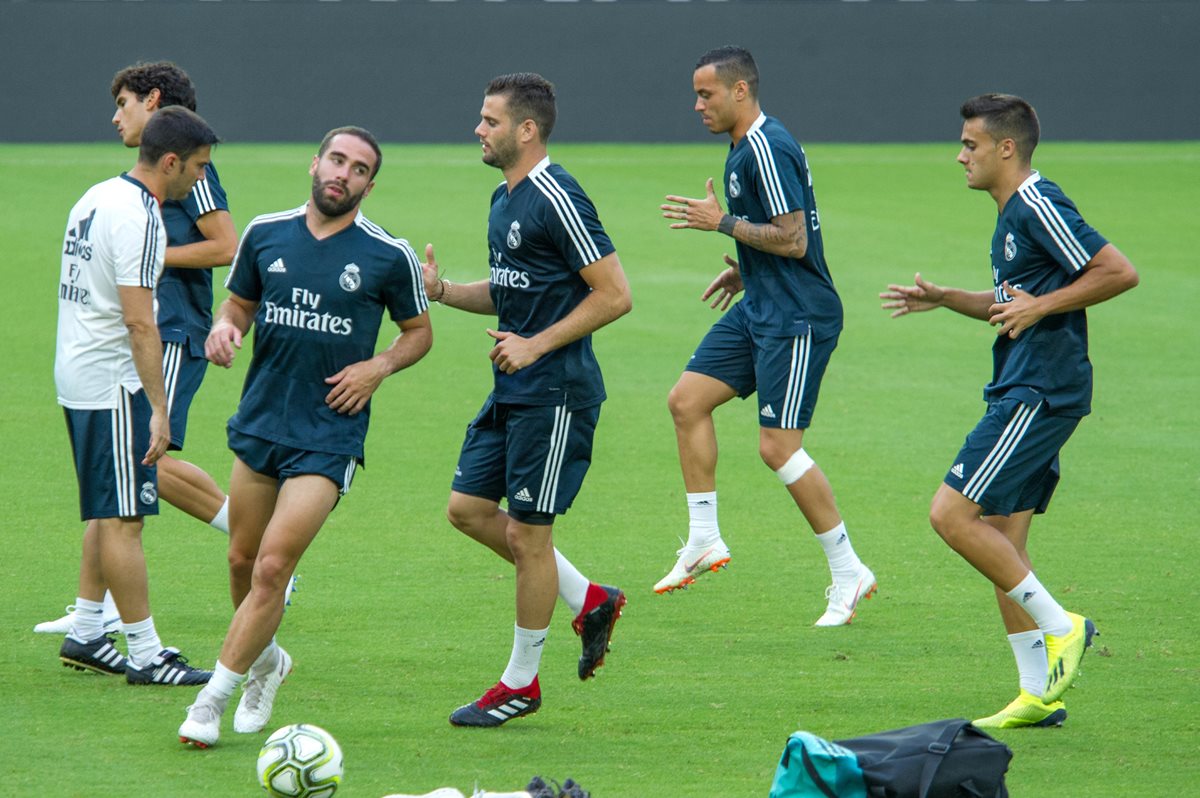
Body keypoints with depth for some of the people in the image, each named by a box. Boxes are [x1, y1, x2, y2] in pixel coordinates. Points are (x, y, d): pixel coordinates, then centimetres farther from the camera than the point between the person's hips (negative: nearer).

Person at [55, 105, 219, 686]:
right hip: (113, 384, -10)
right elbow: (138, 321, -22)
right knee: (123, 521, -6)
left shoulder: (98, 197, 12)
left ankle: (84, 634, 21)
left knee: (108, 514, 17)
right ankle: (145, 654, -4)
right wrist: (159, 410, -21)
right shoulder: (138, 219, -18)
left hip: (78, 375, 10)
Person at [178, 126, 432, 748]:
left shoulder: (389, 257, -4)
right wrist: (226, 327, -6)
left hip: (329, 435, -4)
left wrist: (379, 367, -9)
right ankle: (265, 661, 40)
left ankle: (211, 701, -5)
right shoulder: (266, 234, 3)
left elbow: (419, 331, 9)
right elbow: (240, 302, 16)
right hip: (259, 421, 4)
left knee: (272, 567, -12)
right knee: (242, 560, 12)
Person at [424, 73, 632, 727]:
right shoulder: (504, 200, 13)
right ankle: (588, 601, 22)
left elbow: (614, 295, -18)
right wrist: (440, 290, 8)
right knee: (468, 507, 10)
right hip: (513, 392, 10)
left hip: (556, 392, -10)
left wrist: (536, 345, -19)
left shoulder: (557, 199, -17)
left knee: (527, 531, -2)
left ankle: (521, 683, 10)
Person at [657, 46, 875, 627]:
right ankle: (704, 542, 14)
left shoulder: (768, 149, -18)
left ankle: (849, 573, -1)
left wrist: (723, 222, -16)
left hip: (796, 317, -10)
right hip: (759, 311, 11)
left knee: (778, 447, -10)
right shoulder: (744, 148, 13)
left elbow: (793, 240, -22)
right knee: (687, 400, 8)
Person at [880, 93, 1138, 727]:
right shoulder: (1012, 213, 18)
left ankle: (1060, 627, -7)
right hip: (1020, 391, 10)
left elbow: (1120, 272, -19)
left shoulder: (1039, 206, -14)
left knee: (951, 514, -14)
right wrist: (942, 298, 18)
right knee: (1001, 542, 9)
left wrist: (1039, 307, -18)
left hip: (1039, 392, -10)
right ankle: (1039, 694, 11)